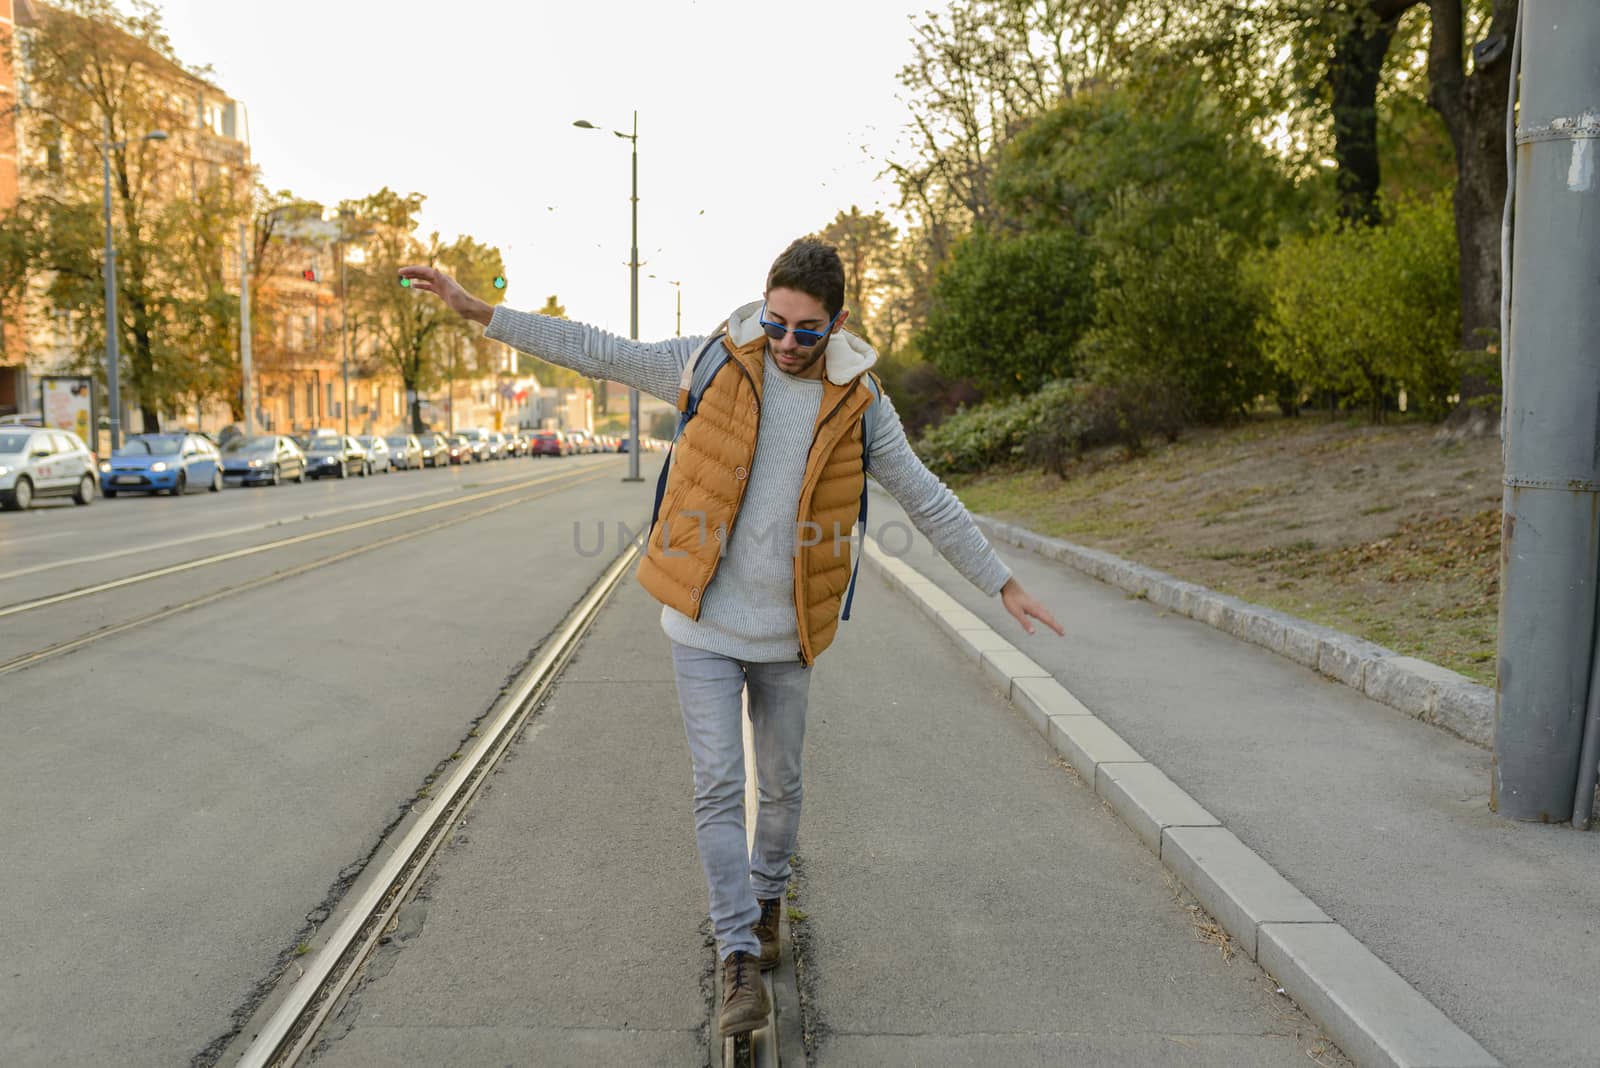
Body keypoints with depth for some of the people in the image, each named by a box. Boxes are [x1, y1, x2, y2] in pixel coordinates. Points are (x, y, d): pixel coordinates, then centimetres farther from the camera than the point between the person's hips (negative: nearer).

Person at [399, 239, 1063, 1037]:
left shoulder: (858, 404, -5)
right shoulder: (715, 363, -7)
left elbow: (929, 502, 1)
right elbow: (599, 353, -5)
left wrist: (1003, 585, 3)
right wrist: (477, 311, -8)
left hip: (786, 634, 2)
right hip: (703, 624, -1)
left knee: (778, 782, 16)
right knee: (718, 789, -4)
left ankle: (767, 896, 43)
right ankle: (740, 961, 4)